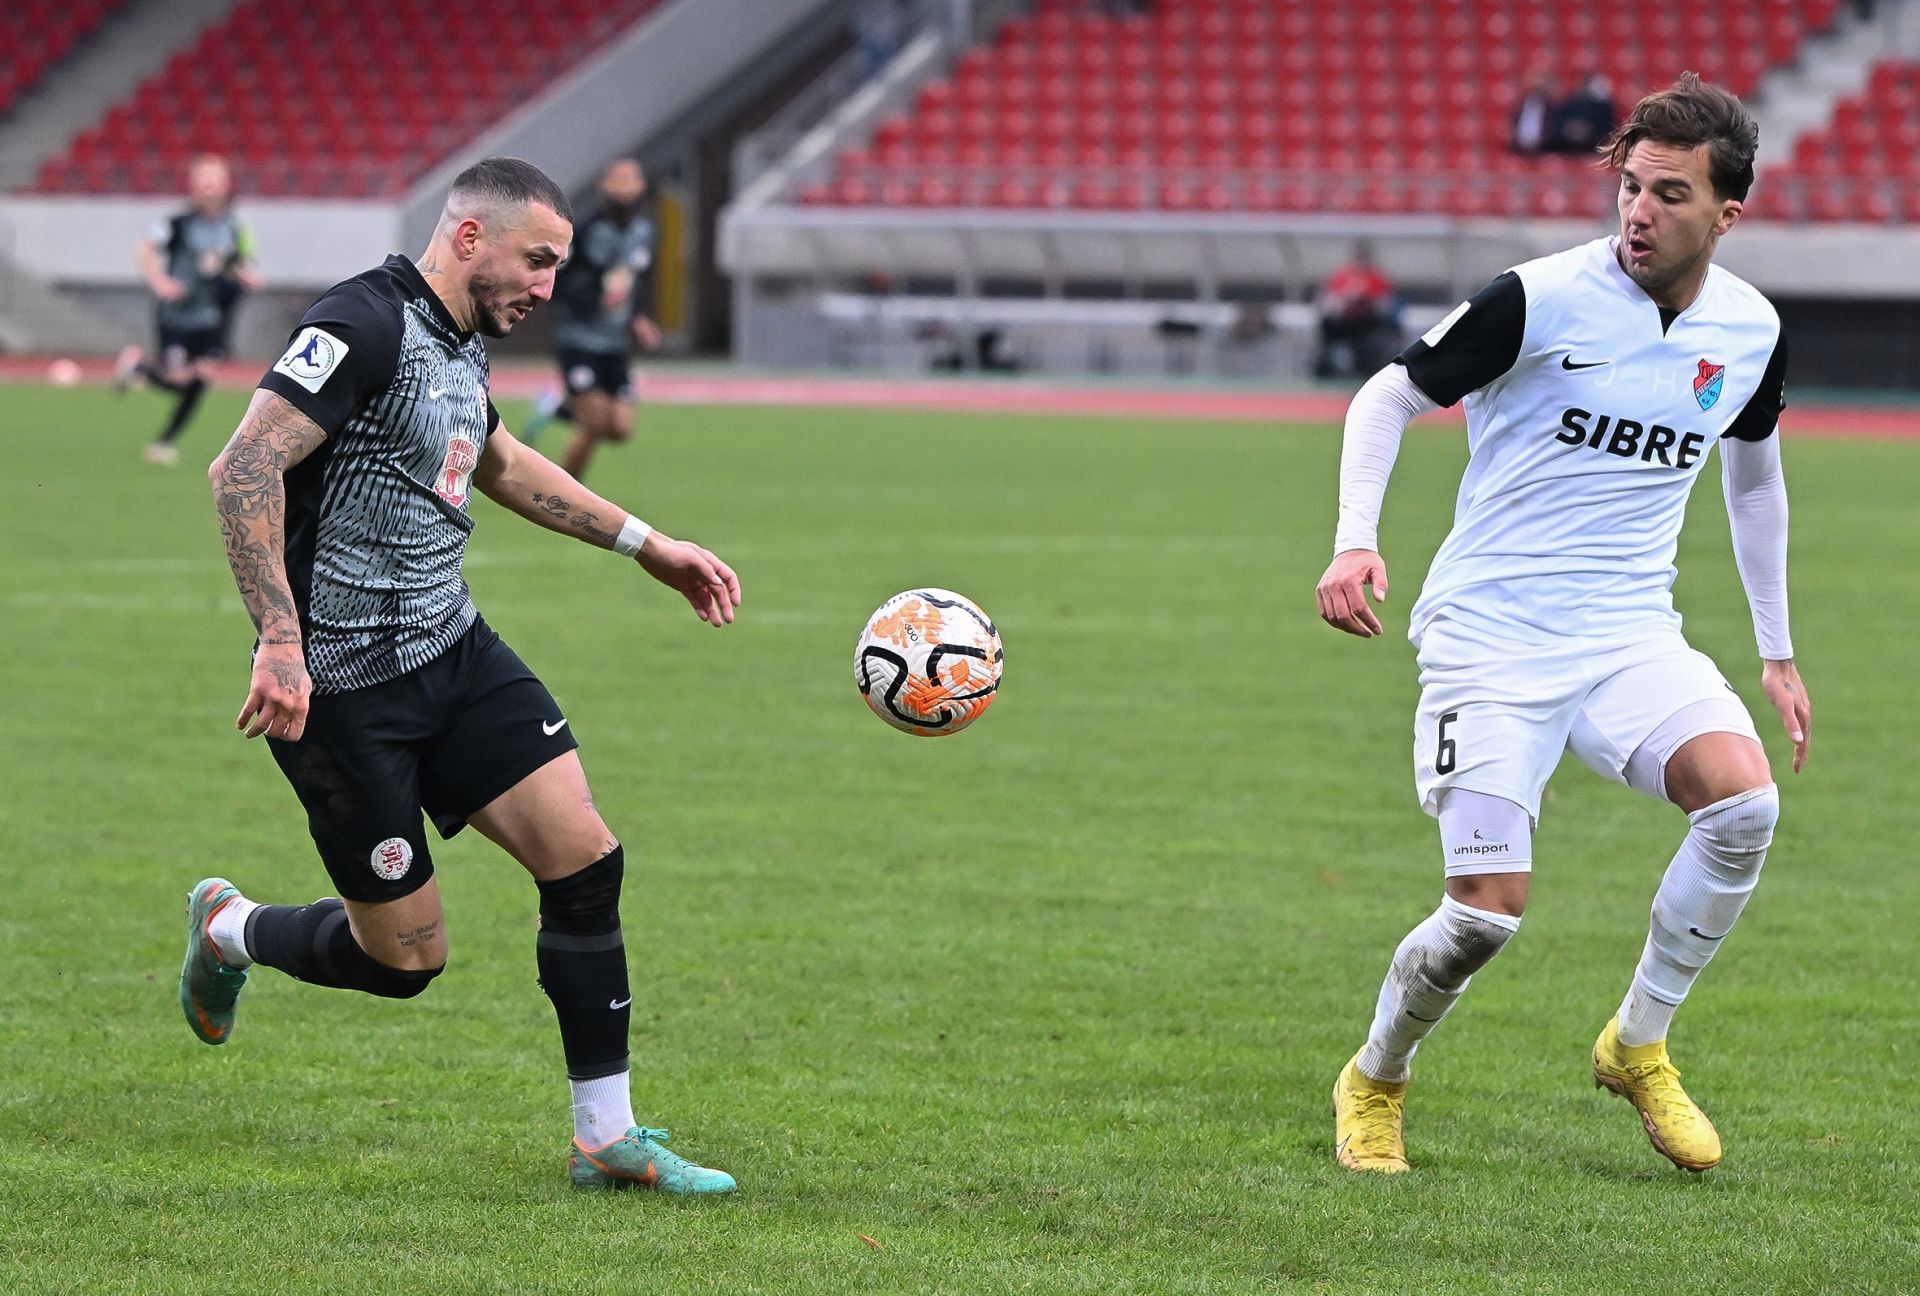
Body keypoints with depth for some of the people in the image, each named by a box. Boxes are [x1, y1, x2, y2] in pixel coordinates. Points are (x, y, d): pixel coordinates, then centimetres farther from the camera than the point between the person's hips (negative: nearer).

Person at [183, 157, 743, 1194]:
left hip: (452, 650, 9)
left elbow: (500, 463, 32)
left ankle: (607, 1139, 5)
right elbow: (243, 468, -27)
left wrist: (645, 544, 32)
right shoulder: (367, 324, -19)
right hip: (342, 688, -8)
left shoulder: (459, 342, 10)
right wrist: (281, 641, -33)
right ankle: (227, 932, 32)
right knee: (404, 958, 1)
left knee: (585, 858, -5)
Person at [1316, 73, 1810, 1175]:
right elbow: (1388, 398, -3)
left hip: (1630, 632, 4)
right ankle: (1375, 1083, 16)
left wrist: (1777, 652, 23)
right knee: (1489, 911, -16)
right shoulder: (1541, 301, -14)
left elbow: (1755, 473, 21)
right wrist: (1357, 540, -19)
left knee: (1746, 801, -24)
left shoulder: (1752, 330, 2)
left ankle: (1638, 1045, -1)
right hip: (1489, 632, -4)